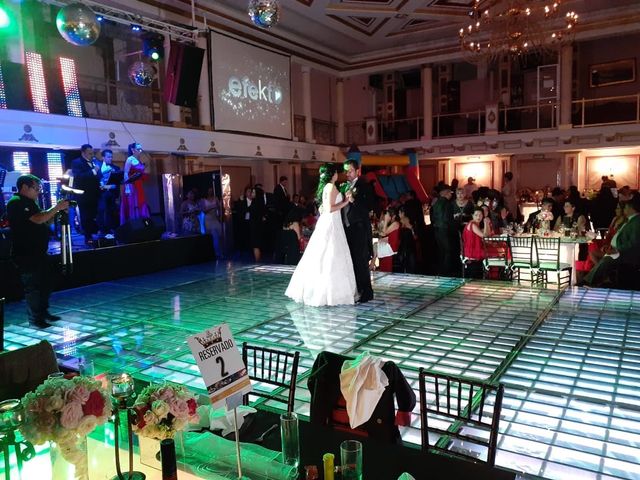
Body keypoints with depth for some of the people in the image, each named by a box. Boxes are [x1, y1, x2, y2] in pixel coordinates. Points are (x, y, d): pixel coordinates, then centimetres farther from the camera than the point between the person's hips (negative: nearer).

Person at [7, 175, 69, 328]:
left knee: (45, 283, 15)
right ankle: (35, 319, 5)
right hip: (25, 255, -10)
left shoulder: (29, 202, 16)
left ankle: (43, 312, 26)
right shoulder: (16, 203, -15)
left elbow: (45, 221, 17)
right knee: (32, 286, -3)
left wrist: (58, 211, 2)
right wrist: (57, 207, -19)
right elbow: (38, 219, -26)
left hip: (38, 252, 10)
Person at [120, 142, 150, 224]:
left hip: (139, 187, 8)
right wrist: (127, 187, -20)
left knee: (141, 207, 6)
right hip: (131, 187, -8)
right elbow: (125, 174, -13)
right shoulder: (129, 159, -6)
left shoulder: (140, 161, 15)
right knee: (132, 207, -7)